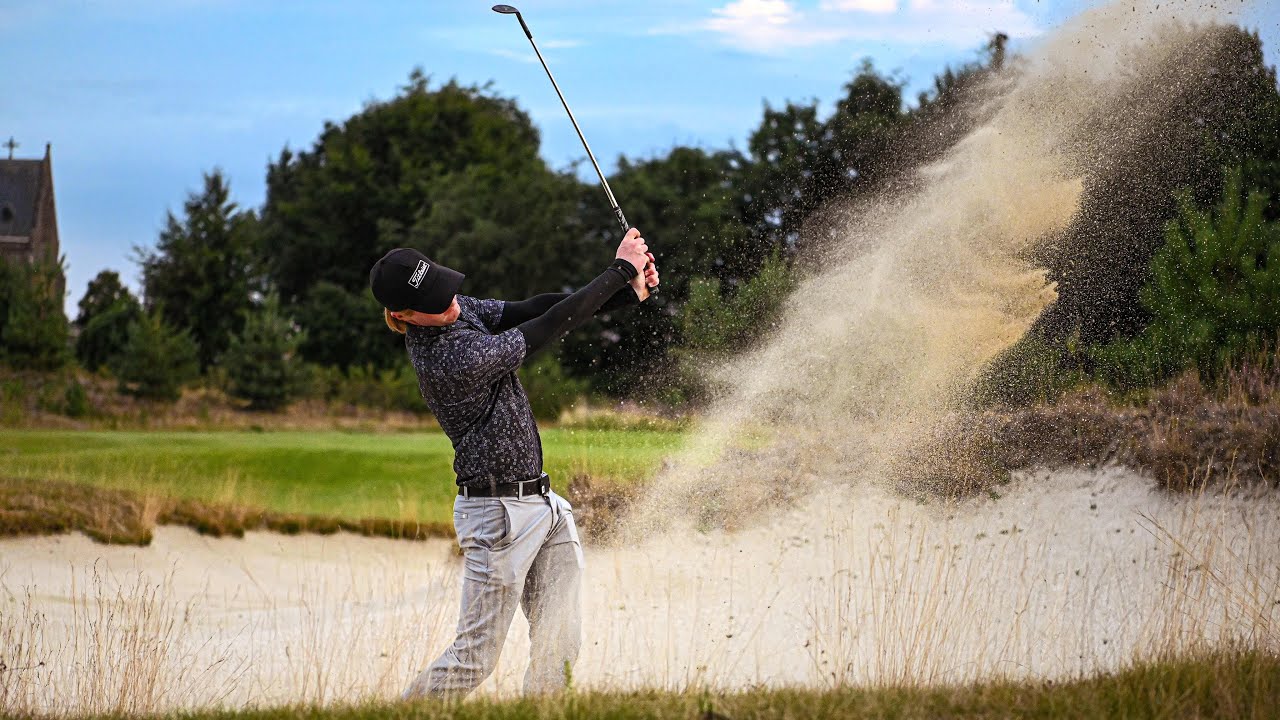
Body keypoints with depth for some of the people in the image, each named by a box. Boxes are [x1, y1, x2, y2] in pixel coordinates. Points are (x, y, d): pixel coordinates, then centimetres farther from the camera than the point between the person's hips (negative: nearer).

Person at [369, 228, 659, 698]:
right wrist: (621, 269, -12)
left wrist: (626, 294, -12)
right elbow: (550, 327, -21)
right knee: (475, 659, -3)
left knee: (560, 644, 5)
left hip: (543, 505, 9)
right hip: (500, 515, -9)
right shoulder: (450, 360, -25)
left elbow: (530, 309, 0)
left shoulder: (456, 310, 2)